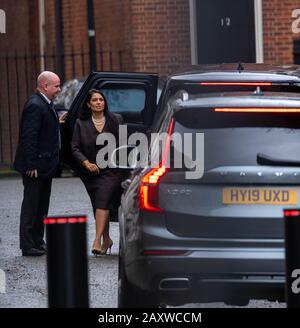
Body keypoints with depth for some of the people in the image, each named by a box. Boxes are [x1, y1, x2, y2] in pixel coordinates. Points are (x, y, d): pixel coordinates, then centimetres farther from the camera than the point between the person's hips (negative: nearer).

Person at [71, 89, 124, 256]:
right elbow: (75, 148, -1)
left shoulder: (116, 120, 1)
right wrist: (86, 163, -15)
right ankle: (106, 239, 25)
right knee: (98, 206, 9)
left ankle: (97, 241, -25)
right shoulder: (81, 123, 2)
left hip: (111, 171, -3)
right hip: (90, 172, 3)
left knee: (102, 203, -19)